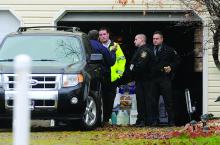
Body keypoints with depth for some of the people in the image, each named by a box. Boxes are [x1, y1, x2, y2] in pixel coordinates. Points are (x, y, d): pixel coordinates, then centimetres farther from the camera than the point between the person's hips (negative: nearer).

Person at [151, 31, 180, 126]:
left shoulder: (168, 50, 5)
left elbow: (177, 61, 9)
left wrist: (171, 67, -5)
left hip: (165, 78, -3)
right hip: (153, 79, 3)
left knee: (168, 100, -4)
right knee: (153, 101, 3)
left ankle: (171, 121, -1)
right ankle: (155, 120, 10)